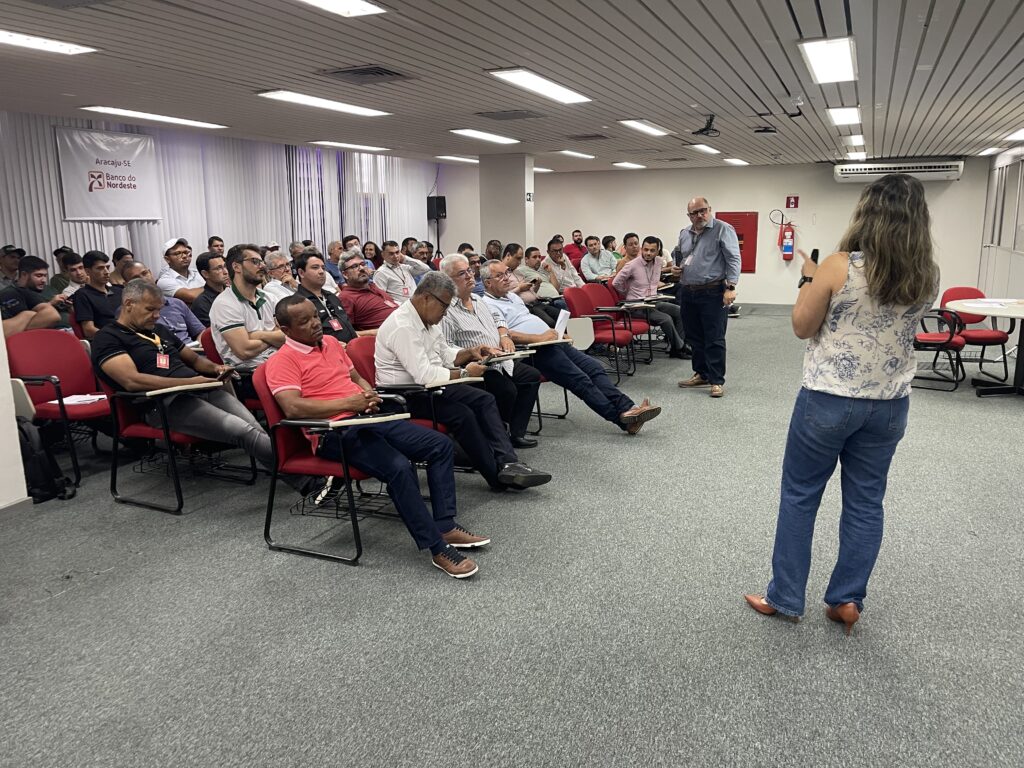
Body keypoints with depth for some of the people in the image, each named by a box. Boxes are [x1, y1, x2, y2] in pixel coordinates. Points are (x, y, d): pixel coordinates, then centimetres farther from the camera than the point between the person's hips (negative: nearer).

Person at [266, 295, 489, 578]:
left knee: (441, 445, -3)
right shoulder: (282, 361, -5)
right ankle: (437, 549, -20)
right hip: (334, 433, -8)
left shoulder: (331, 342, 19)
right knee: (399, 467, -30)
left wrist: (369, 394, 3)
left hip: (368, 418, 9)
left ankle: (445, 526, -1)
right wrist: (349, 402, -19)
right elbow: (293, 408, -20)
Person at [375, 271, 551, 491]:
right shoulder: (403, 326, -22)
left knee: (485, 399, -5)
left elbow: (445, 354, 21)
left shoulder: (425, 319, 9)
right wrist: (464, 373, -19)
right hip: (404, 397, -10)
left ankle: (508, 463, -17)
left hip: (428, 387, 10)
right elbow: (423, 375, -29)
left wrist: (469, 353, 2)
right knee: (462, 414, -26)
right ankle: (498, 477, -14)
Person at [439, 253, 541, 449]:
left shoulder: (477, 300, 15)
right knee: (507, 390, -27)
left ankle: (516, 433, 8)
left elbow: (496, 321, 29)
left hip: (500, 361, 10)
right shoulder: (446, 310, -14)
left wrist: (504, 335, 8)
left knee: (532, 376, 6)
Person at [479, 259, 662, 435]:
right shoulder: (488, 305, -5)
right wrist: (539, 338, -21)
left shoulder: (512, 296, 25)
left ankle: (627, 408, -15)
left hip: (551, 341, 9)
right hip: (534, 351, -9)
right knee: (581, 380, -19)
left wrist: (555, 333, 17)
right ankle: (622, 418, -17)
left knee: (594, 367, -8)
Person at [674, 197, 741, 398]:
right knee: (694, 337, 13)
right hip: (687, 293, 7)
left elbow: (733, 259, -11)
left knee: (714, 339, -4)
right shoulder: (684, 234, 14)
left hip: (713, 293, -6)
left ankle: (717, 381, 3)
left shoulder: (723, 230, -6)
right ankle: (701, 374, 25)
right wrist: (676, 269, 6)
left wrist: (730, 287, -20)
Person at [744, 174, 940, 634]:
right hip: (890, 404, 5)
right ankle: (847, 599, 24)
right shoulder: (928, 276, -2)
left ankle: (785, 598, 19)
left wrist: (808, 279, 6)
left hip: (828, 399, -4)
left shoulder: (839, 267, -17)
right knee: (866, 502, 15)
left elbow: (802, 327, -7)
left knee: (799, 496, 10)